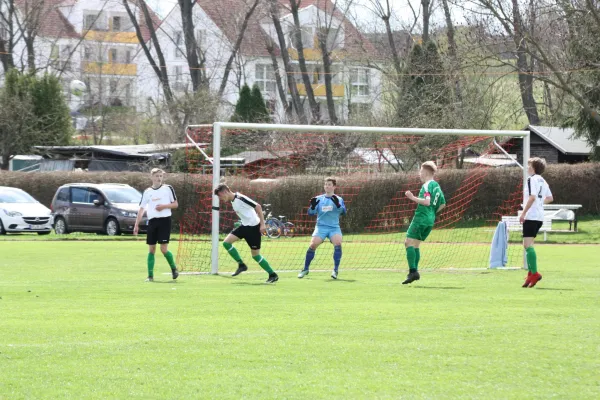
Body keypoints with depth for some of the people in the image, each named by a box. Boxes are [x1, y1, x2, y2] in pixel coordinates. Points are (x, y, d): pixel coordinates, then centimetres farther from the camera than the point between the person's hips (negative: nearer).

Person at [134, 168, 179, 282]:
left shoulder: (168, 188, 4)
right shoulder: (147, 192, 11)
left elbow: (175, 204, 5)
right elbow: (141, 209, 11)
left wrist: (164, 206, -12)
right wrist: (136, 225, 5)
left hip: (164, 220, -3)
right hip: (152, 221, 3)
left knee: (164, 249, -10)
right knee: (151, 249, 2)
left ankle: (174, 268, 13)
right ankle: (150, 275, 5)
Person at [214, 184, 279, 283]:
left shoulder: (240, 199, -20)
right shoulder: (233, 201, 8)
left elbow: (258, 206, -22)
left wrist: (262, 224, -25)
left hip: (254, 227, -9)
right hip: (245, 226, 9)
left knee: (255, 254, -4)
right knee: (226, 242, -1)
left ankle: (273, 275, 8)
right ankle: (241, 265, 8)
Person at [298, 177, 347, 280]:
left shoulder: (338, 199, 6)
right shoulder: (319, 199, 9)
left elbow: (343, 212, -10)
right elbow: (311, 213, 4)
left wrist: (338, 204, -28)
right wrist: (312, 206, -17)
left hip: (334, 227, -1)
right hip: (321, 227, 1)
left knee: (338, 243, -26)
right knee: (313, 245, -16)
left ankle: (335, 270, -18)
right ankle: (305, 269, 1)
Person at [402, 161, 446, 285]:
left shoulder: (427, 185, -11)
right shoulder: (437, 186, 17)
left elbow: (427, 201, -24)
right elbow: (443, 204, 24)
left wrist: (413, 198, -22)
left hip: (421, 218, -9)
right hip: (430, 220, 9)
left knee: (409, 242, -11)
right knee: (415, 244, 15)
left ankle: (412, 271, -21)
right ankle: (415, 271, 10)